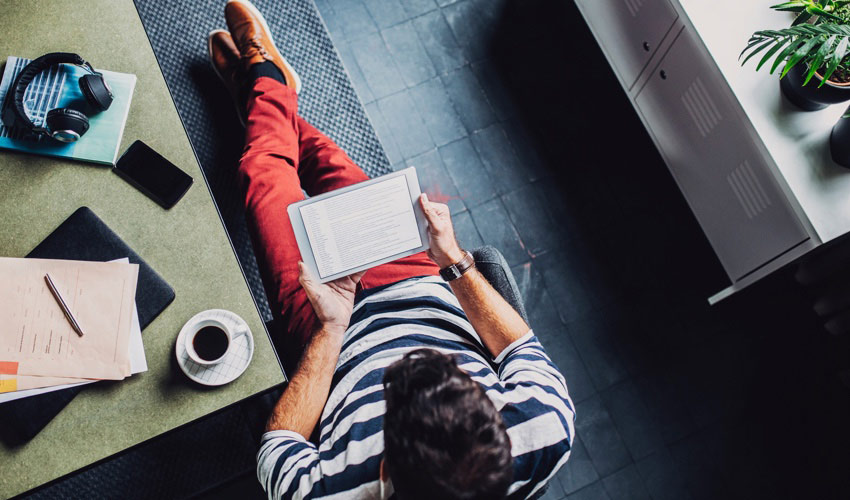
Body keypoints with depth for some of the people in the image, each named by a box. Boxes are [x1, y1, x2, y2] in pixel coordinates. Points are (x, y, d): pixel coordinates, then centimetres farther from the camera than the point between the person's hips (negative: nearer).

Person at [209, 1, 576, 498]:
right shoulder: (549, 434, -37)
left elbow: (277, 451, -20)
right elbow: (525, 350, -14)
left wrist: (331, 327, -27)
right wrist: (457, 263, -18)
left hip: (338, 325, -2)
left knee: (266, 173, 13)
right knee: (335, 168, 17)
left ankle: (263, 74, 49)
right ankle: (273, 89, 51)